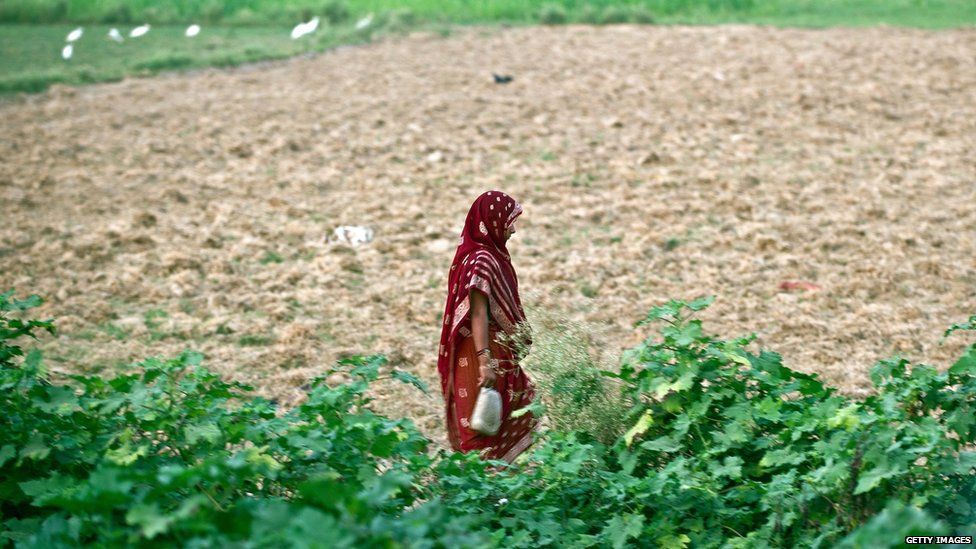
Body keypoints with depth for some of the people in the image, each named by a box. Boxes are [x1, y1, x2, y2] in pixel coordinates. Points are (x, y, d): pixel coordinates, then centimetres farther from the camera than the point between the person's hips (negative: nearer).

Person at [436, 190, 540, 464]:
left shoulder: (491, 255, 11)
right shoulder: (481, 260, -18)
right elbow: (478, 313, -24)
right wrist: (484, 360, -27)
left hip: (499, 354, 10)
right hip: (485, 352, -10)